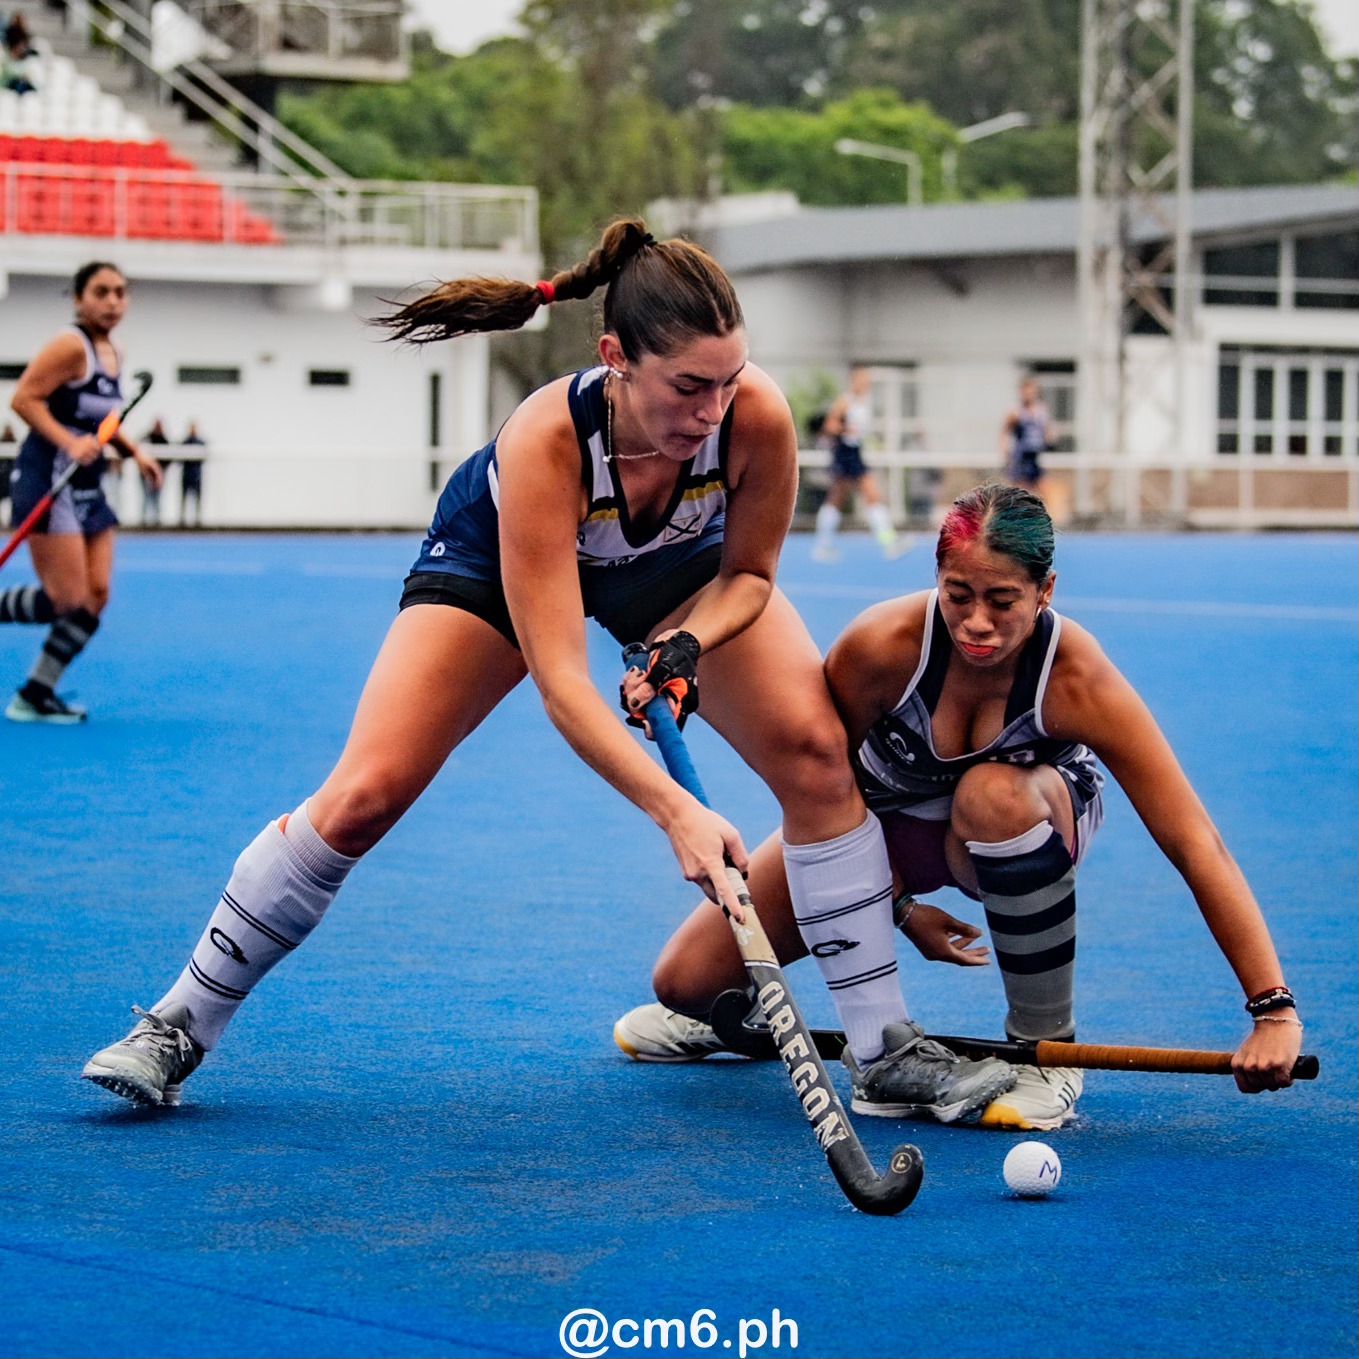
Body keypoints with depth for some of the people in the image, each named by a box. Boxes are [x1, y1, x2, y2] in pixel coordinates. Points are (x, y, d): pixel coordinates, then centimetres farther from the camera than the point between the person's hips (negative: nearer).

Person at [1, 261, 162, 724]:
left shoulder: (114, 355, 12)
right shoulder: (71, 346, -15)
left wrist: (134, 452, 11)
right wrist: (69, 443, -30)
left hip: (87, 488, 9)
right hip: (48, 481, -9)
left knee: (95, 597, 3)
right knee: (68, 600, -12)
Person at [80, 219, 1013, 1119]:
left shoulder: (757, 416, -35)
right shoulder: (544, 440, -43)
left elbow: (748, 571, -13)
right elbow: (560, 677, -43)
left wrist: (689, 641, -33)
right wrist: (675, 812, -51)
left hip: (682, 567, 3)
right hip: (499, 560, -2)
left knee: (811, 743, -20)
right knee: (365, 794, -13)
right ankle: (182, 1026, 4)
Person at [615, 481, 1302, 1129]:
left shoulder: (1079, 681, -35)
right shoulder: (881, 644, -32)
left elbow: (1196, 848, -35)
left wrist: (1274, 1012, -41)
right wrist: (900, 906, -11)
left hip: (1025, 824, -2)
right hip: (886, 815, 2)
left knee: (993, 793, -41)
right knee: (687, 979, -10)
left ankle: (1046, 1046, -20)